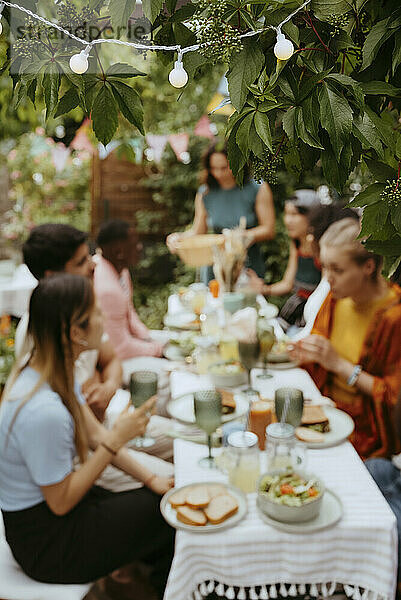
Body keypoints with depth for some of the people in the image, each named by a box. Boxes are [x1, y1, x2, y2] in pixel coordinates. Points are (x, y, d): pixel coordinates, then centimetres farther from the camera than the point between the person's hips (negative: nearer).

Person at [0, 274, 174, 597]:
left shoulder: (57, 371, -6)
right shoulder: (43, 412, -35)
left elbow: (95, 434, 2)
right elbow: (61, 503, -23)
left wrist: (151, 479, -4)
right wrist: (117, 439, -23)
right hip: (45, 545, -8)